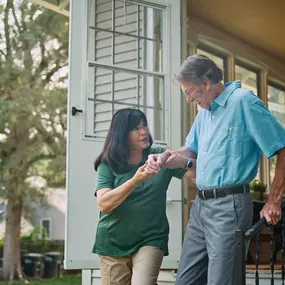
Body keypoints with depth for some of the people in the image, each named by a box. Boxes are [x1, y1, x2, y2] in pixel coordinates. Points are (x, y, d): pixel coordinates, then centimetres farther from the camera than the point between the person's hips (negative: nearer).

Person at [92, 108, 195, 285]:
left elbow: (198, 171, -5)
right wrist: (136, 180, -23)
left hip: (150, 240, -1)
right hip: (113, 243, 1)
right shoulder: (108, 164, -2)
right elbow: (104, 204, -14)